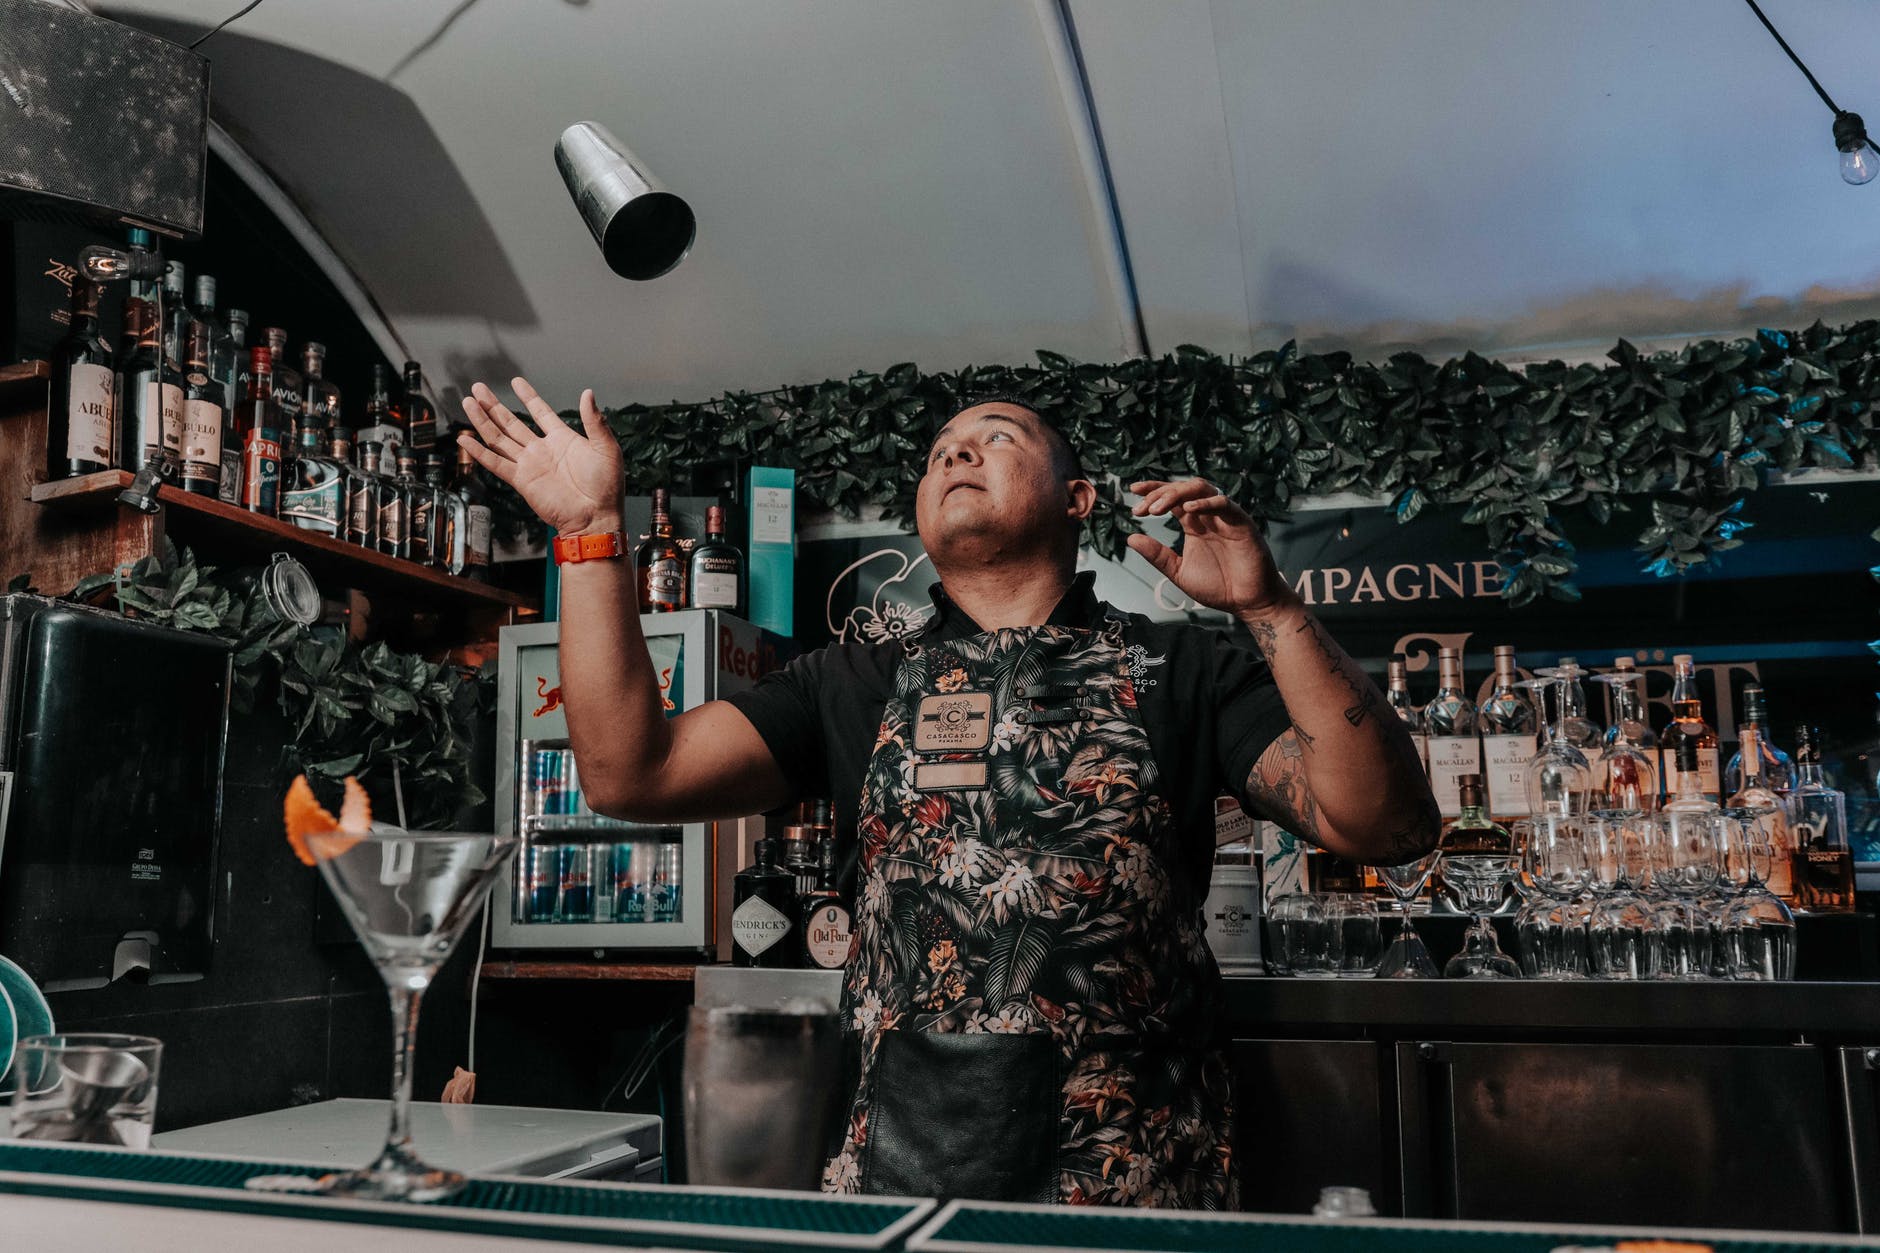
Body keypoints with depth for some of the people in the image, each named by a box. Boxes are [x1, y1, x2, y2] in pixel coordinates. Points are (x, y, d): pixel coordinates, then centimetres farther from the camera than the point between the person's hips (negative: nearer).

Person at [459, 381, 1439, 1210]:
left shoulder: (1178, 671, 5)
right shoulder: (860, 685, 10)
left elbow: (1385, 826, -6)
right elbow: (632, 773, 1)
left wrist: (1267, 607, -17)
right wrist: (592, 531, -2)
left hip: (1132, 1178, -1)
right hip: (899, 1168, 2)